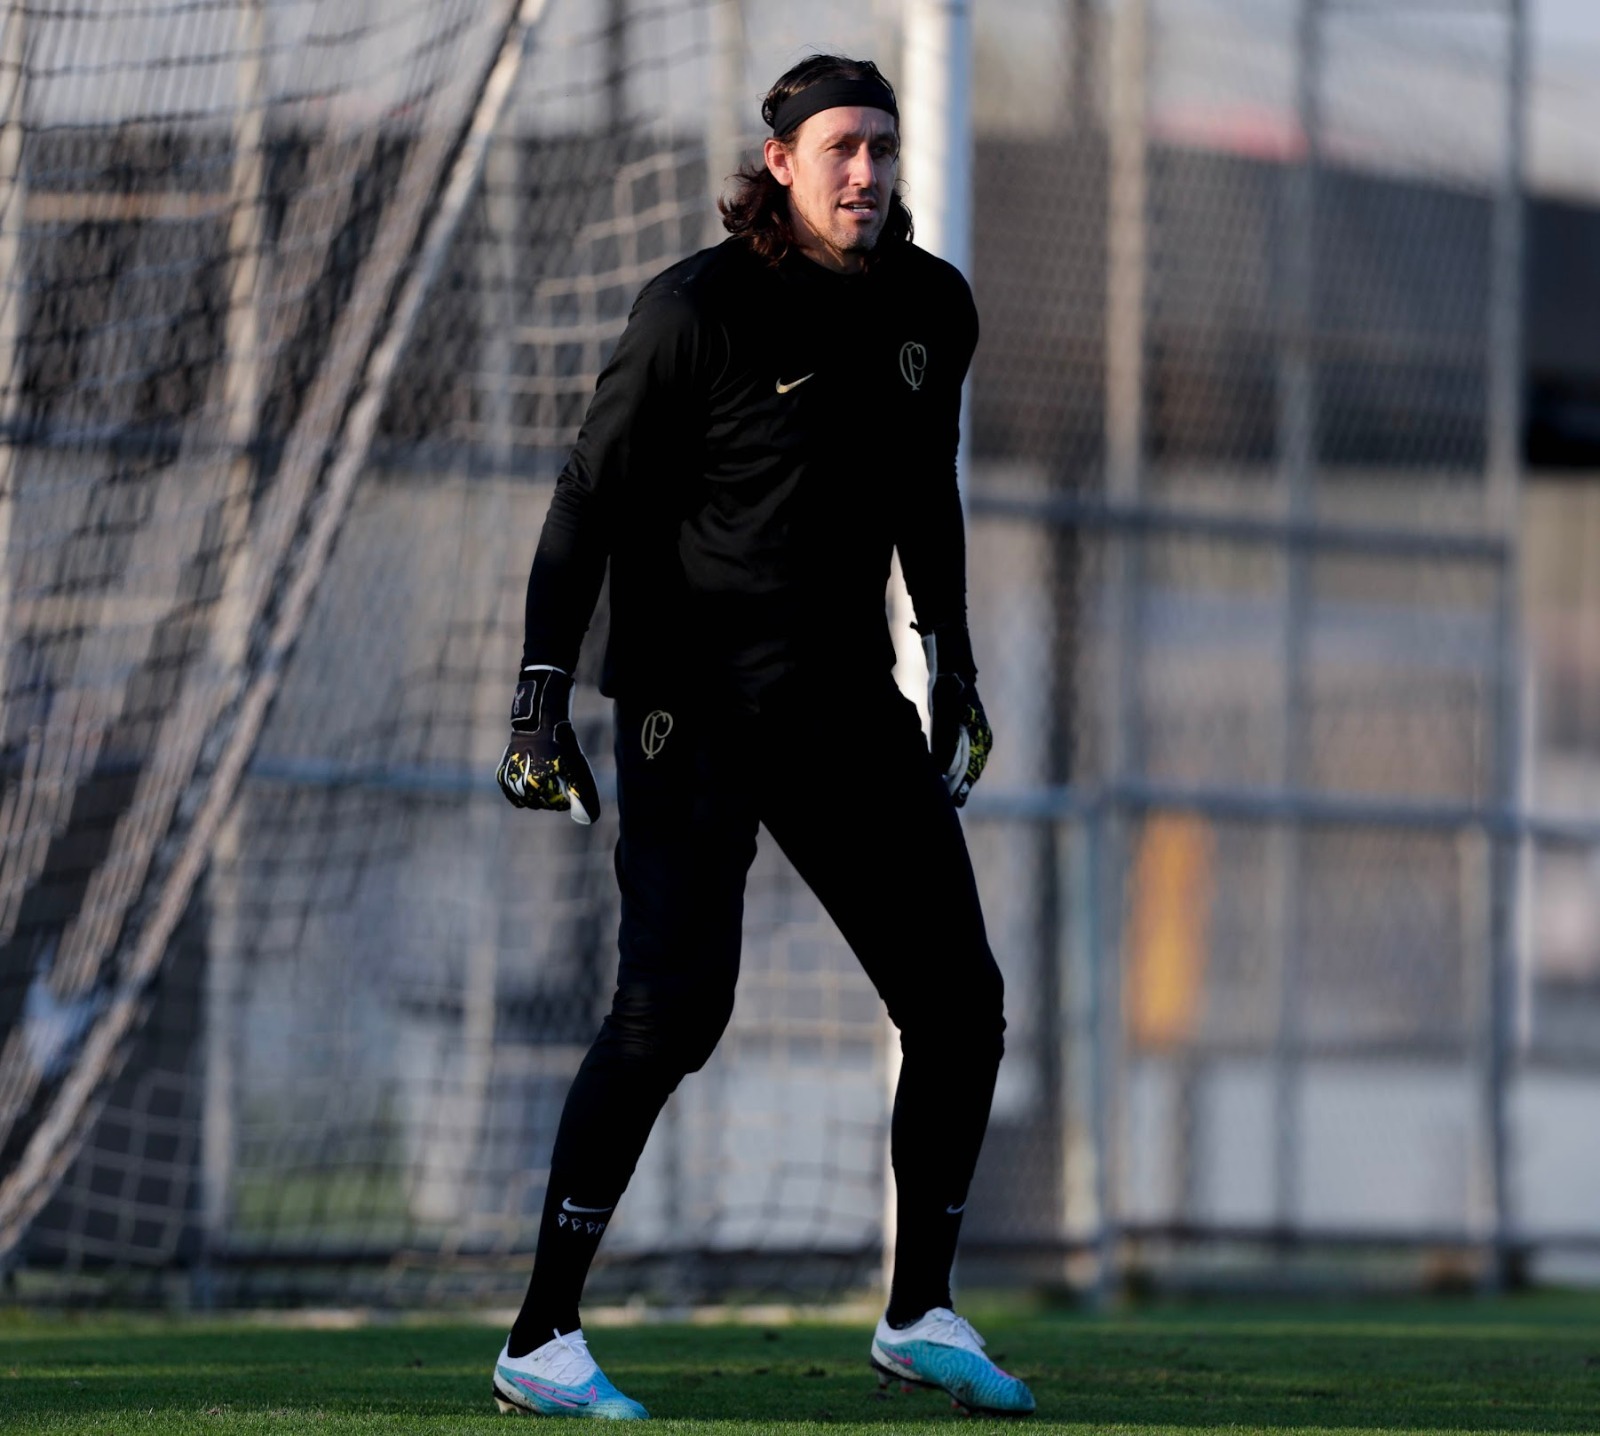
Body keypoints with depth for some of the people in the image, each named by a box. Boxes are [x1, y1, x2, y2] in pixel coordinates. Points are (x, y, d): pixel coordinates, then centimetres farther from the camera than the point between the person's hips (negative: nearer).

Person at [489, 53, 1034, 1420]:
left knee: (959, 1001, 5)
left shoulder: (931, 308, 7)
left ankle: (920, 1311, 22)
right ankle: (542, 1342, -14)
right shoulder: (701, 308, -12)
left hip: (847, 696, 7)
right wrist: (544, 690, -18)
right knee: (674, 1008, -19)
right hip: (695, 696, -7)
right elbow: (591, 499, -11)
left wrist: (951, 659, 27)